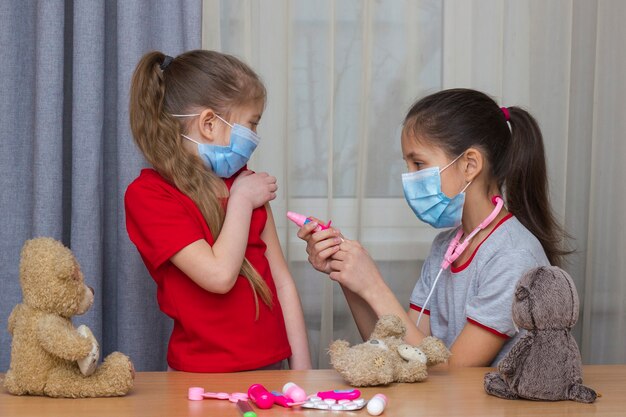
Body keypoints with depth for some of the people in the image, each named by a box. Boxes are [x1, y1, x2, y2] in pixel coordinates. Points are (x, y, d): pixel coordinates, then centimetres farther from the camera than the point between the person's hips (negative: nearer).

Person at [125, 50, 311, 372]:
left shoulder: (246, 183, 16)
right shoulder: (146, 194, -6)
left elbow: (282, 282, 13)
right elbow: (219, 275, -17)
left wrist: (301, 371, 6)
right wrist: (242, 199, -3)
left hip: (271, 367, 5)